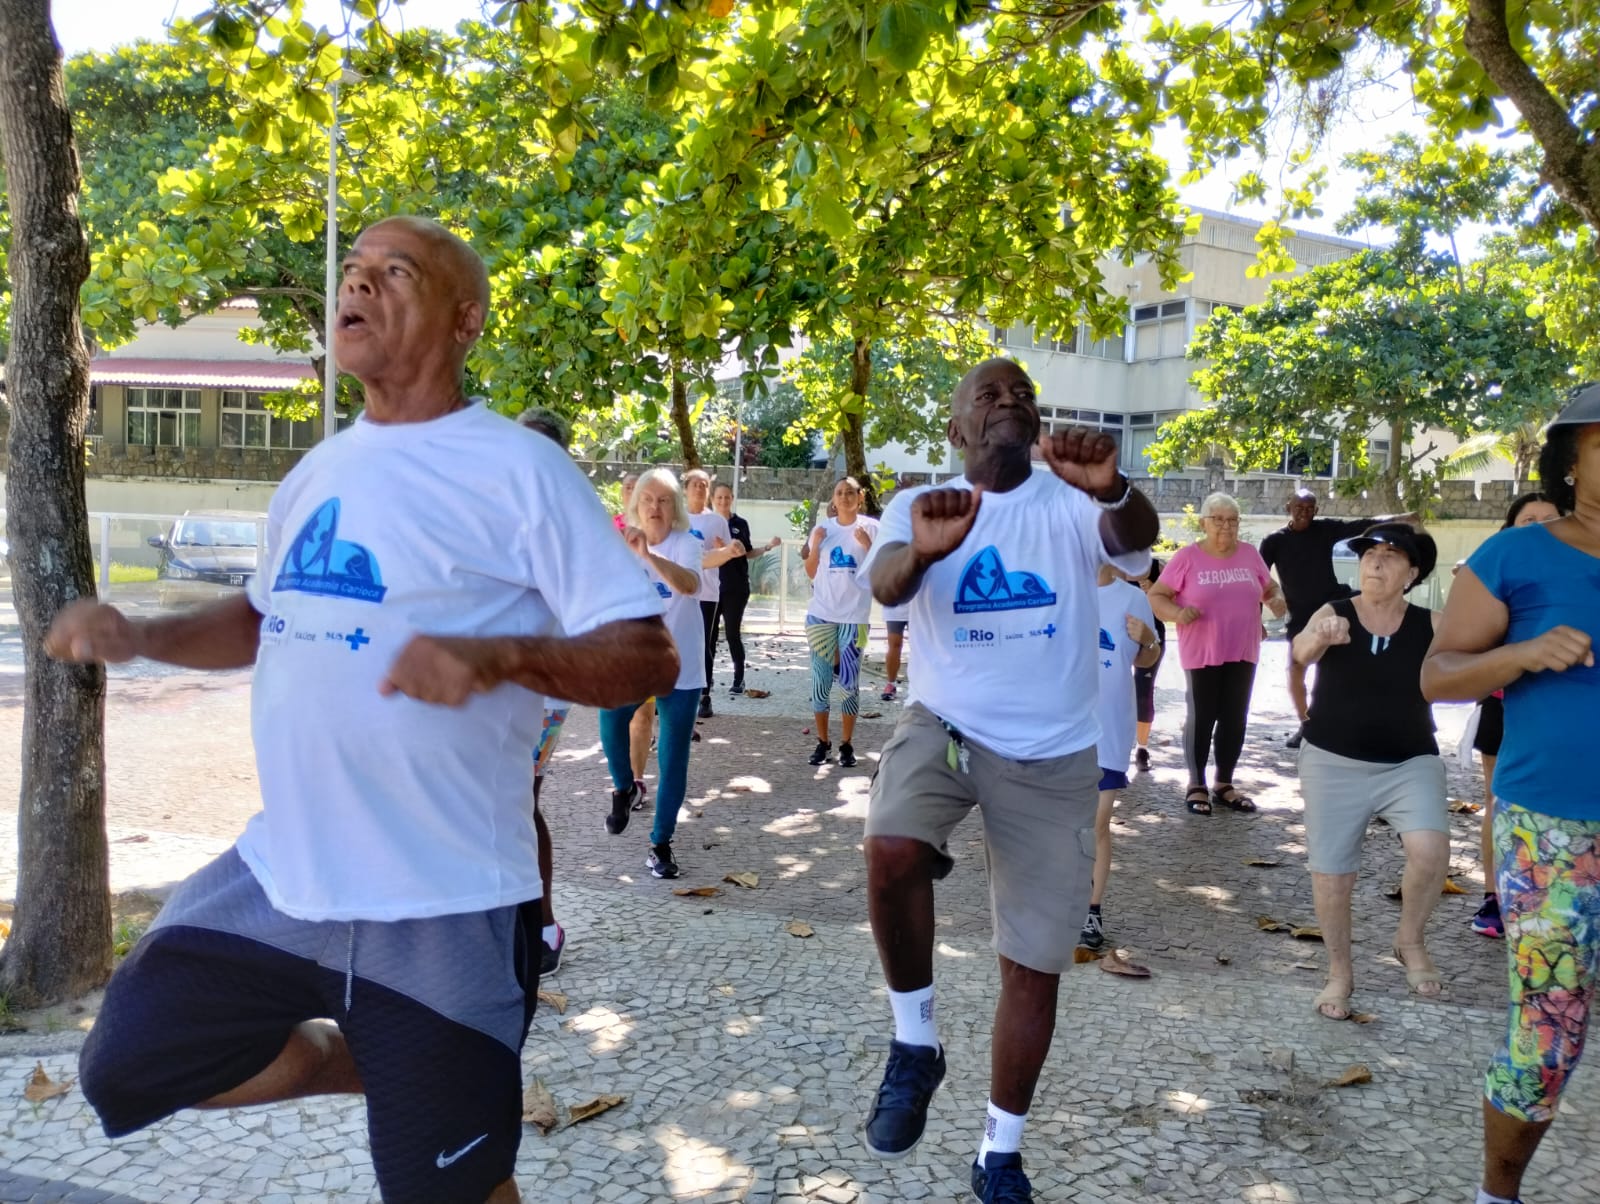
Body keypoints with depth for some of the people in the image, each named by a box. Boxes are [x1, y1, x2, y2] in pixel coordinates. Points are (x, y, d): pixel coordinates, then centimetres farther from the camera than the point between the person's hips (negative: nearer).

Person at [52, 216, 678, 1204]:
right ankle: (356, 1063, 35)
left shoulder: (517, 470, -13)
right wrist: (138, 636, 6)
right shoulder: (318, 472, 10)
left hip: (439, 910, -7)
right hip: (274, 877, 7)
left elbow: (648, 657, -16)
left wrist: (499, 655, -32)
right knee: (126, 1073, 18)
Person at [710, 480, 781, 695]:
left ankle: (739, 679, 9)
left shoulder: (740, 524, 5)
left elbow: (748, 553, 13)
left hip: (736, 588, 0)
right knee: (709, 633, 2)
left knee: (733, 633, 1)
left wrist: (768, 546, 0)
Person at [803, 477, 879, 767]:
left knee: (850, 681, 1)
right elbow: (811, 573, 8)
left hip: (854, 616, -2)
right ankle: (822, 742, 14)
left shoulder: (871, 527, -1)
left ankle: (846, 745, 10)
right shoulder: (822, 528, 7)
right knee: (820, 680, 5)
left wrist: (868, 546, -16)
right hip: (821, 614, 3)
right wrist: (815, 546, -6)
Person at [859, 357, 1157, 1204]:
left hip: (1053, 759, 1)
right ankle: (914, 1045, -6)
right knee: (891, 851, -32)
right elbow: (885, 585, -20)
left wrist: (1111, 489, -47)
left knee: (1035, 964, 7)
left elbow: (1136, 539, -23)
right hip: (943, 726, -1)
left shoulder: (1071, 504, -2)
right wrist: (919, 550, -44)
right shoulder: (920, 505, -1)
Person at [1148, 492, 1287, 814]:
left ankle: (1225, 785, 21)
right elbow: (1156, 596, -6)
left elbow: (1270, 587, 18)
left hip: (1242, 654, 4)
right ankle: (1196, 786, 14)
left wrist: (1277, 600, -5)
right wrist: (1178, 613, -25)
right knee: (1201, 718, 3)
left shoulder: (1250, 554, 5)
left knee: (1235, 719, 9)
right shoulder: (1187, 557, -8)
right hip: (1202, 654, -4)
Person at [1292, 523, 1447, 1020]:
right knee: (1331, 873, 4)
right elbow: (1301, 652, -27)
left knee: (1430, 850, -22)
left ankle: (1410, 942, 6)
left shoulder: (1431, 625, -3)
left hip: (1410, 763, 0)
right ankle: (1340, 971, 27)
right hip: (1334, 763, 0)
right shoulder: (1332, 614, -7)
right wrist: (1320, 638, -51)